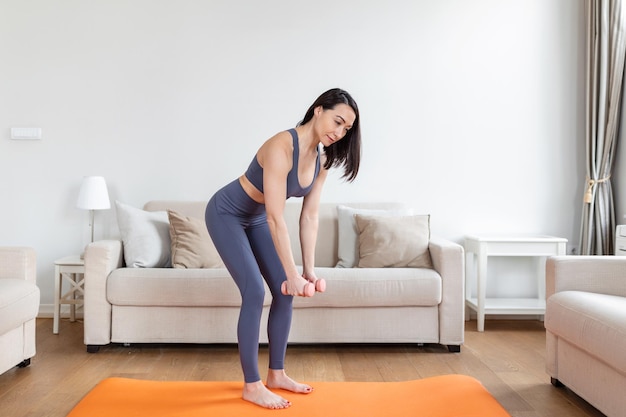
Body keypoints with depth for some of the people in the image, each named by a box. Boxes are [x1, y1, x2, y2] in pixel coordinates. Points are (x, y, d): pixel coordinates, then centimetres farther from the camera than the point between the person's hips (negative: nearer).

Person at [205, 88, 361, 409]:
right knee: (255, 293, -14)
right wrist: (292, 273, -31)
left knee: (285, 293, 3)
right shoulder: (282, 147, -34)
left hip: (256, 219, 8)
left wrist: (309, 269, -7)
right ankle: (252, 386, 0)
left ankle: (277, 374, 16)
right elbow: (276, 219, -34)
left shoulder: (321, 159, -9)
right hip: (227, 215, -8)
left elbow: (309, 217, -5)